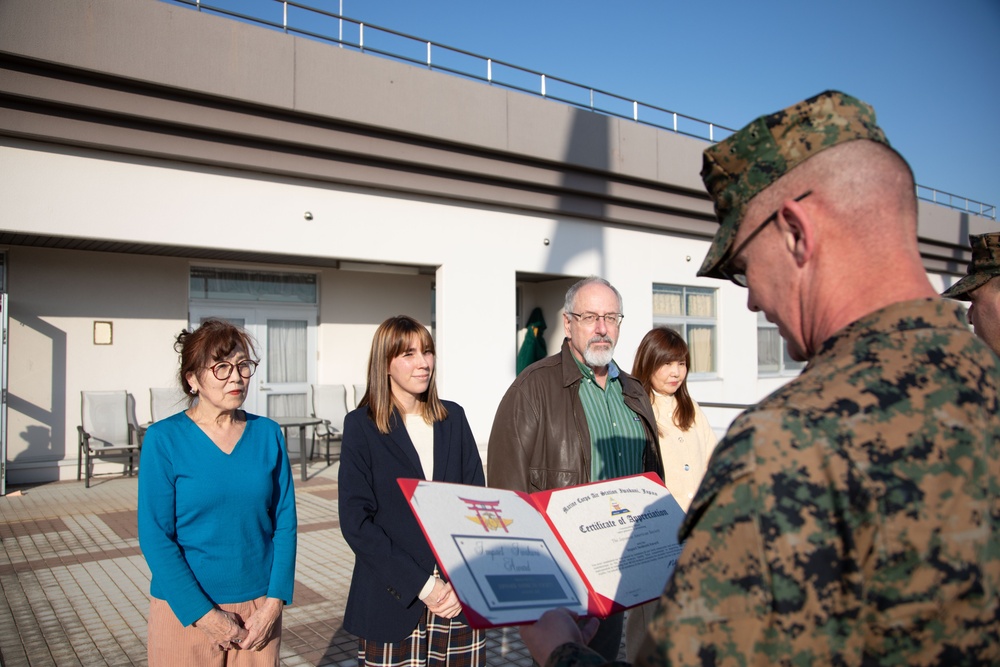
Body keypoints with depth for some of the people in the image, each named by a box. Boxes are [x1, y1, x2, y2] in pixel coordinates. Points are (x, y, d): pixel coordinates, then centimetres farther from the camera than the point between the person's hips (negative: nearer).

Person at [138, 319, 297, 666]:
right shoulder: (164, 439, -9)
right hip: (186, 610, -2)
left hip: (259, 607, 3)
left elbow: (285, 522, -1)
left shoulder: (267, 434, -2)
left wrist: (274, 603, -8)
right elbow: (155, 537, -10)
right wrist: (205, 614, -13)